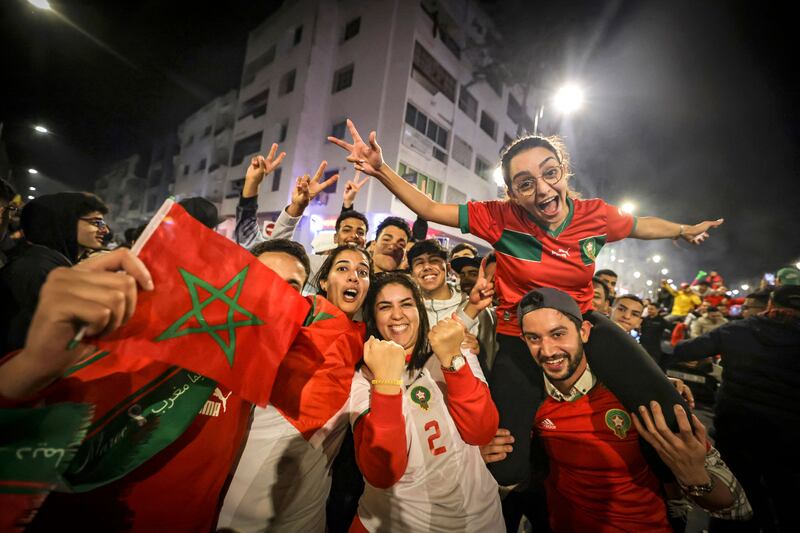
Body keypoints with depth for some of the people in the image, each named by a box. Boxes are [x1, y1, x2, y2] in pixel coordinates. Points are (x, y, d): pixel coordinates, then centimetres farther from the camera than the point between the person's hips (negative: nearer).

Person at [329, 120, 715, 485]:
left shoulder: (596, 215, -7)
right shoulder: (500, 219, -16)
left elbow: (642, 225, 16)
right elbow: (428, 208, -13)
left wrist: (686, 230, 32)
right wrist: (380, 169, -22)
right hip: (518, 338, -2)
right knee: (508, 468, -8)